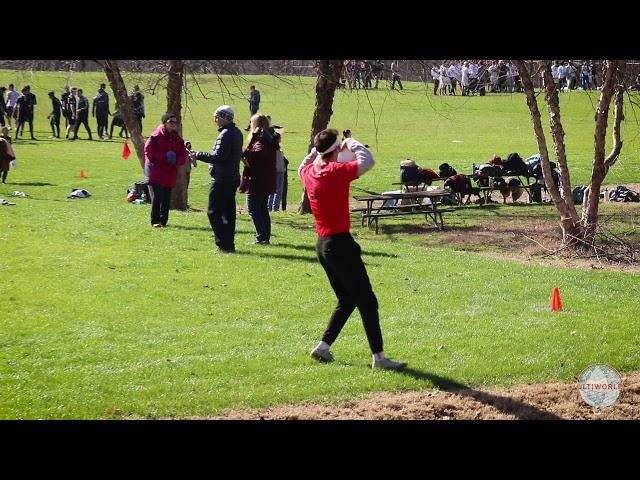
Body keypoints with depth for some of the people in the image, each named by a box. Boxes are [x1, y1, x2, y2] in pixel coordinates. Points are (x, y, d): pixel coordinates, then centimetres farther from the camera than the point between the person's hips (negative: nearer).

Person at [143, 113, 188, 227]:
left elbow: (183, 156, 10)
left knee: (166, 198, 8)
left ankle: (163, 220, 17)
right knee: (157, 196, -12)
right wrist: (164, 157, -18)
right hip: (156, 172, -5)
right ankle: (155, 221, -9)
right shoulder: (156, 136, -7)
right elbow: (148, 152, -11)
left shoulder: (178, 139, 9)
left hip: (170, 174, 5)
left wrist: (176, 159, -13)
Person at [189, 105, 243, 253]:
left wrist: (198, 155, -14)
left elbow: (218, 156, -23)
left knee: (214, 212, -6)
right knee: (228, 212, 13)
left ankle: (224, 244, -9)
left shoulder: (226, 134, -17)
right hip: (233, 178, 10)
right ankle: (229, 244, 15)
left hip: (222, 179, -10)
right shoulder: (237, 133, 15)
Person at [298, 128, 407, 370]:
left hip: (322, 245, 9)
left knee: (347, 300, 20)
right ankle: (378, 356, -5)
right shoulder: (337, 171, -16)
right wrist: (352, 144, -4)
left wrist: (317, 149, 21)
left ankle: (323, 346, 18)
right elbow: (367, 161, -20)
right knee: (367, 301, -4)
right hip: (340, 244, -9)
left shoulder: (308, 172, 6)